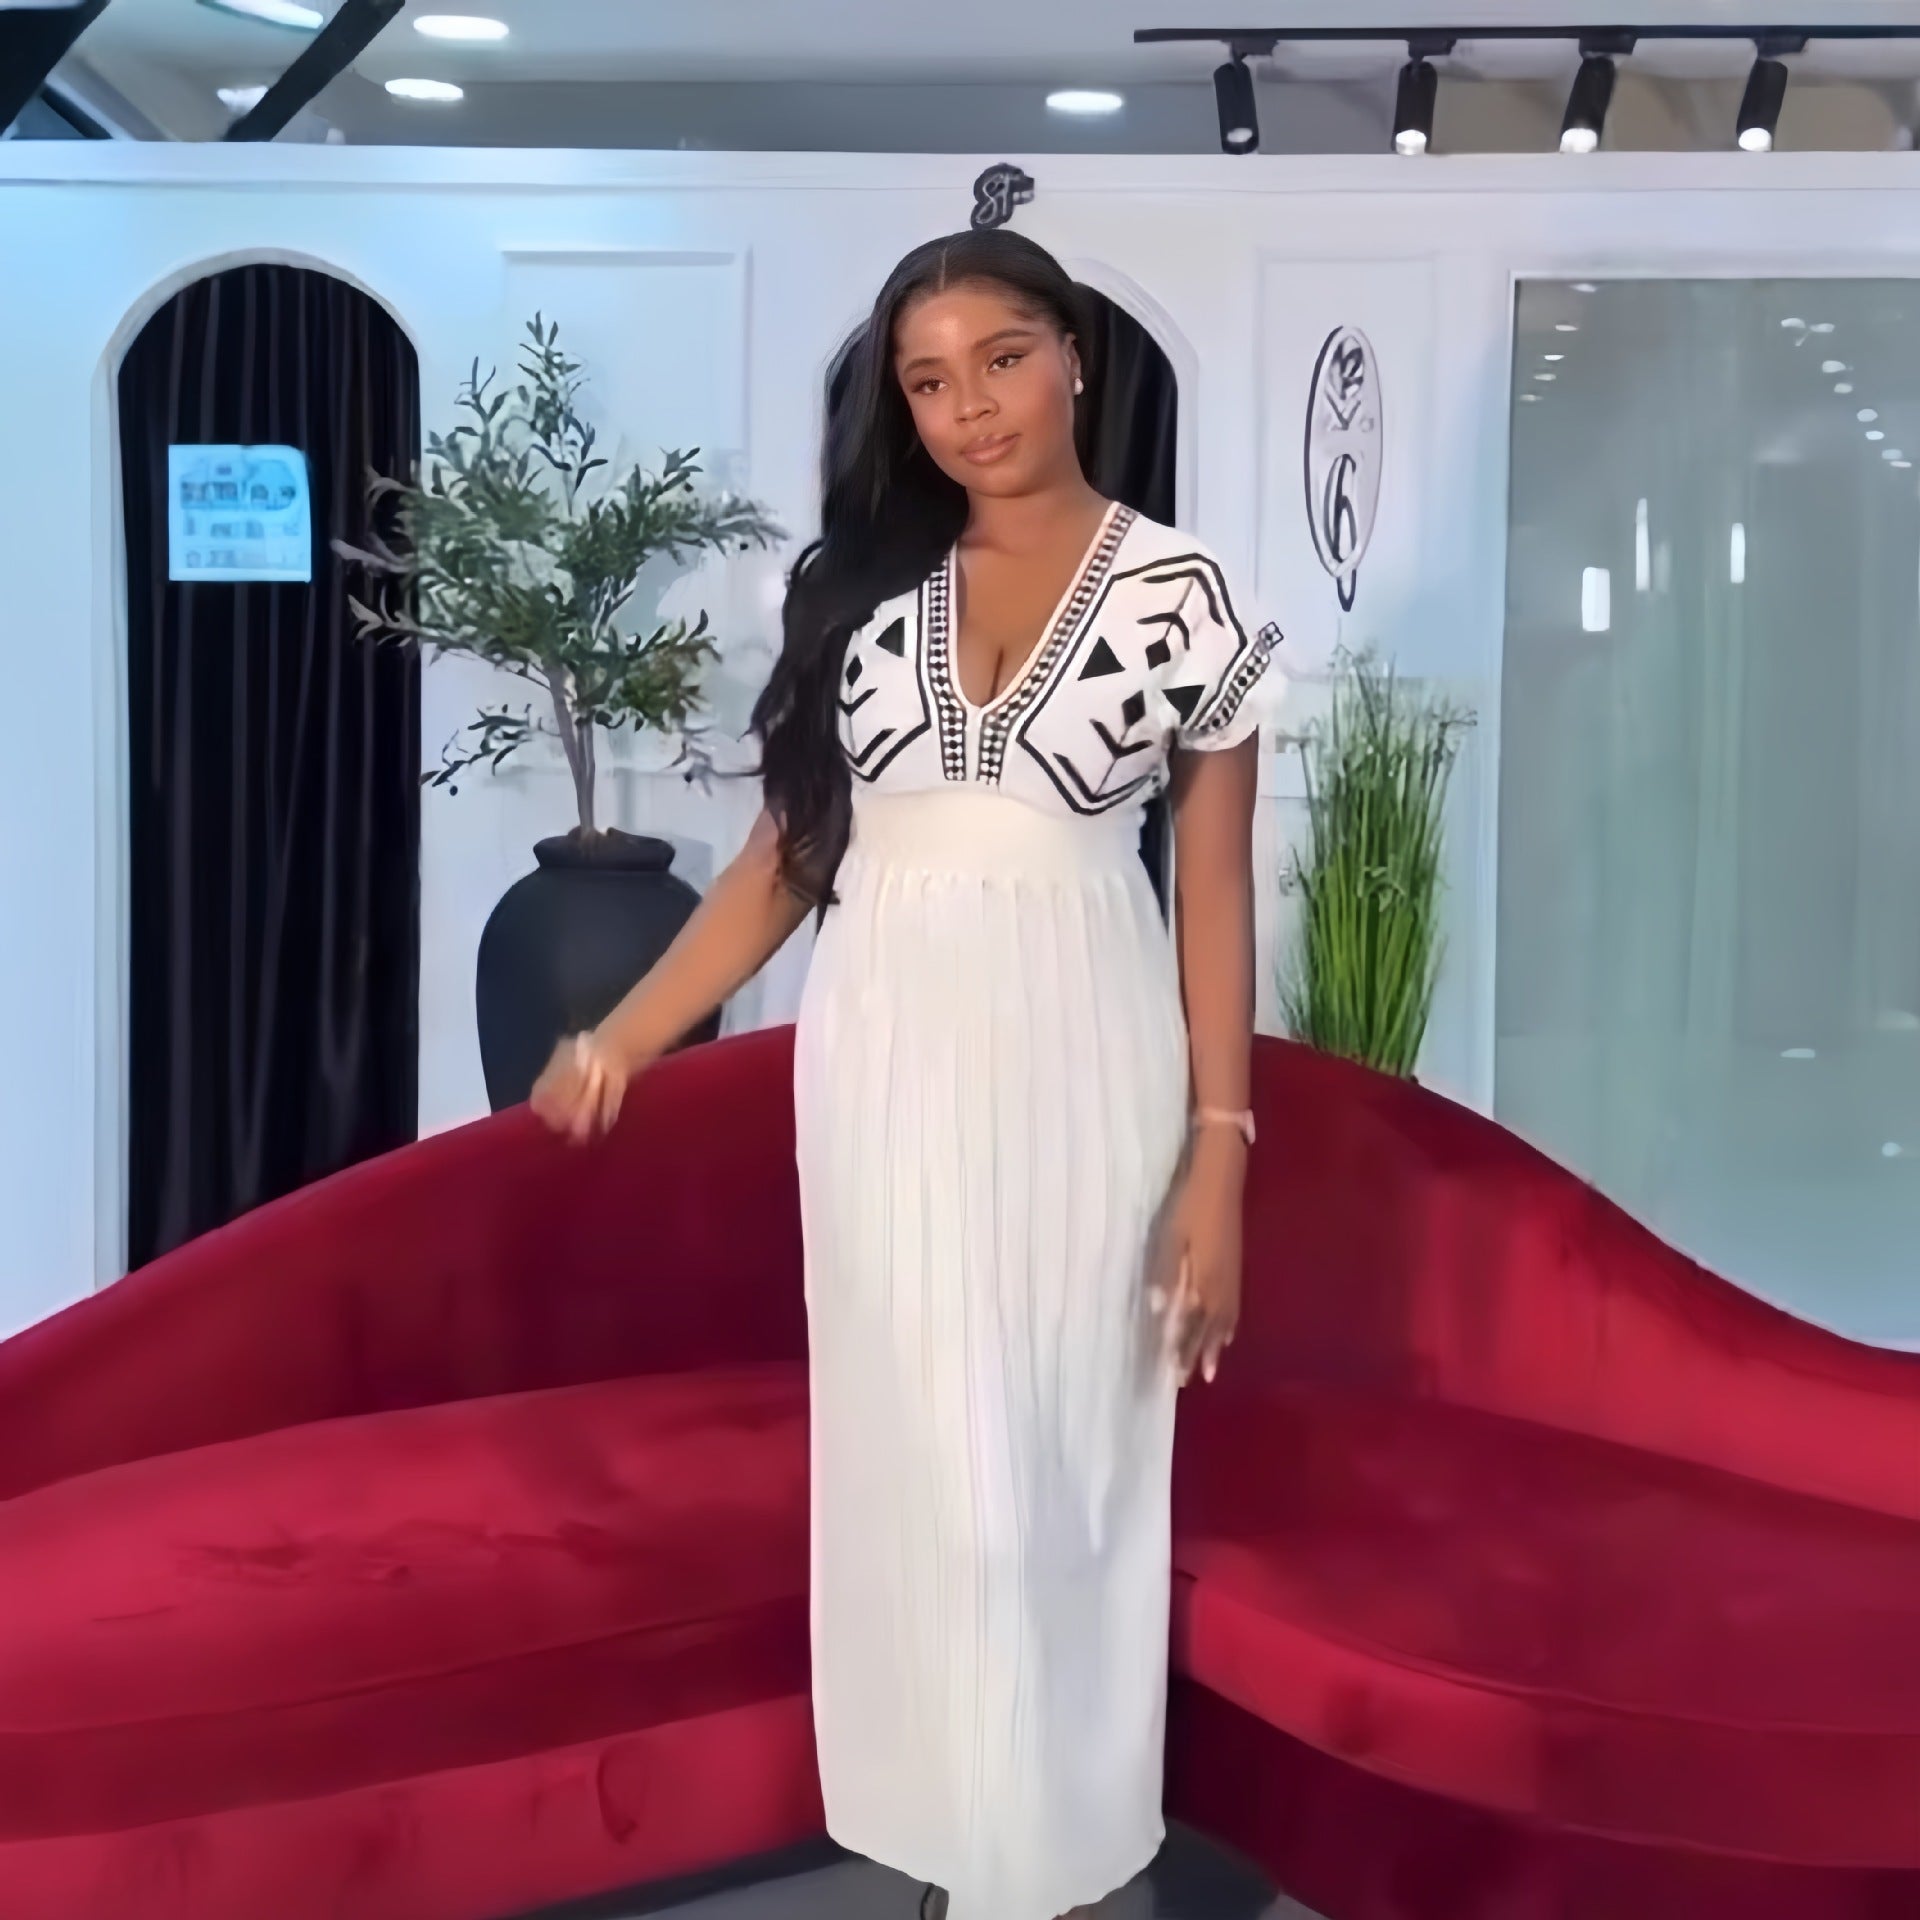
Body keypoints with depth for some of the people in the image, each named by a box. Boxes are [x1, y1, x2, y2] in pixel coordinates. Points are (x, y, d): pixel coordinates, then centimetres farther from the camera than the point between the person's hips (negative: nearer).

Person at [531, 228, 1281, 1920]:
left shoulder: (1182, 594, -4)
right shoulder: (861, 584, 4)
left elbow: (1216, 894, -3)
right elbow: (790, 849, 7)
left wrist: (1219, 1158, -7)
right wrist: (624, 1037, 2)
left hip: (1076, 1069, -2)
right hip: (886, 1065, 2)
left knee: (1068, 1459, 7)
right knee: (920, 1457, 8)